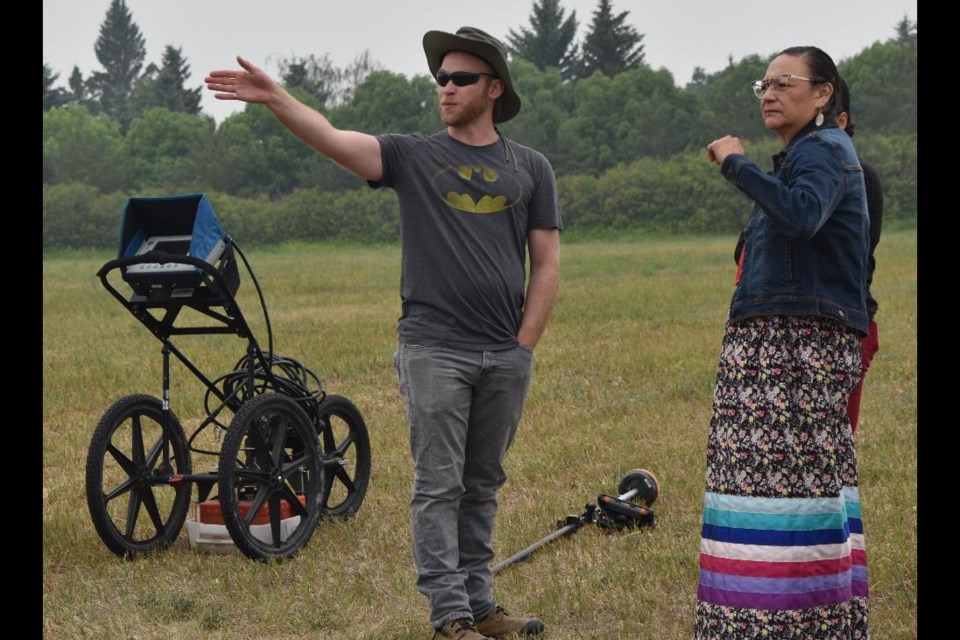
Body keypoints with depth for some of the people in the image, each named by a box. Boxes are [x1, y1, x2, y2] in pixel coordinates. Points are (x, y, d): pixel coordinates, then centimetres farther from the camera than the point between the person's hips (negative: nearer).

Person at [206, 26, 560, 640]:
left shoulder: (531, 168, 8)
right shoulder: (414, 157, 3)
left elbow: (547, 263, 8)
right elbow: (334, 138, -12)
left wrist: (525, 345, 1)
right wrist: (275, 97, -29)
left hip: (506, 356, 2)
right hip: (434, 351, -2)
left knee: (483, 484, 12)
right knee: (439, 486, -2)